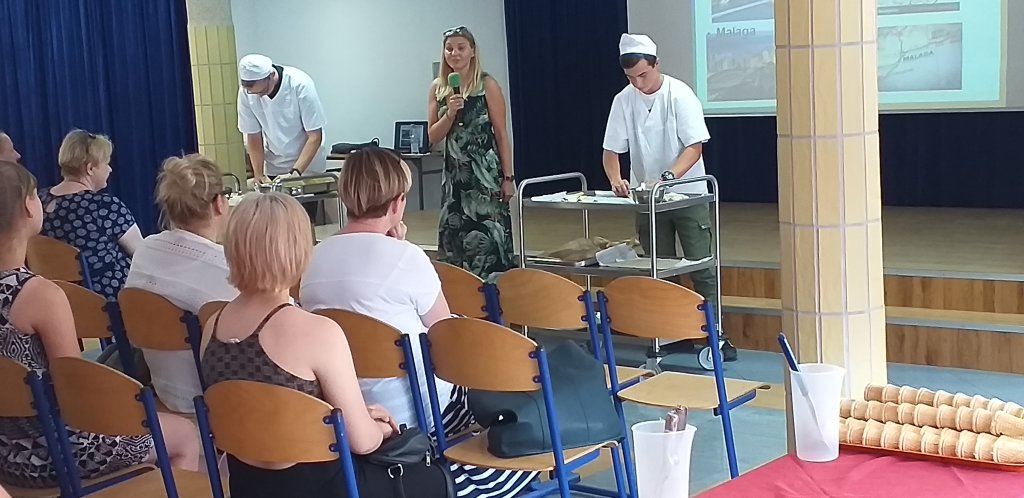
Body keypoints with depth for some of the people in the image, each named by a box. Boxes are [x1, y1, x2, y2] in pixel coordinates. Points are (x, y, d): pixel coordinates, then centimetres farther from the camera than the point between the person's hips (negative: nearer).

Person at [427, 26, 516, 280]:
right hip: (454, 172, 4)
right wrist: (450, 114, -12)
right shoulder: (438, 88, 6)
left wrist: (508, 177, -8)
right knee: (454, 235, 6)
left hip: (485, 171, -4)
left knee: (487, 234, -4)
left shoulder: (487, 85, -4)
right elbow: (433, 137, 6)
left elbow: (502, 134, -4)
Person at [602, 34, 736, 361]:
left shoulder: (680, 95, -13)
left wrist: (666, 178, -31)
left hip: (687, 195, -3)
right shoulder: (623, 101, -3)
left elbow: (695, 147, -17)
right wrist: (616, 180, -20)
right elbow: (611, 150, 0)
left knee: (702, 269, -3)